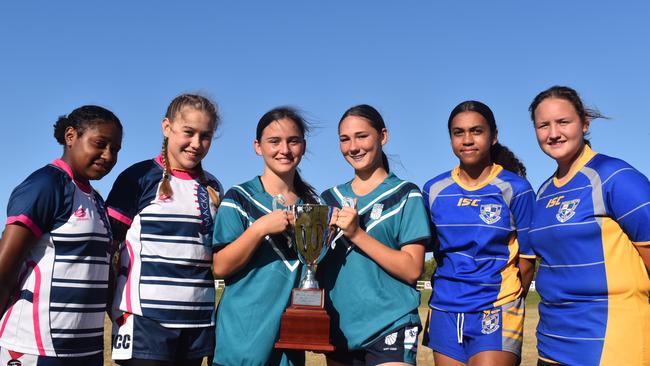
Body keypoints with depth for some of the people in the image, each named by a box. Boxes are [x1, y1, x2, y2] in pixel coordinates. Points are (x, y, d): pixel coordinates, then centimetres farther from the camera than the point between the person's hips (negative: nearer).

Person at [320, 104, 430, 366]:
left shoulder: (406, 195, -2)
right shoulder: (330, 199, 11)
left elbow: (412, 270, -11)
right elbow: (317, 265, 13)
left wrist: (357, 234, -18)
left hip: (390, 330, -4)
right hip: (338, 330, 4)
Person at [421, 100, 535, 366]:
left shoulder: (515, 189, -4)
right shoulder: (434, 190, 6)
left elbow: (527, 259, 0)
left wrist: (506, 301, 5)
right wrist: (454, 287, 11)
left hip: (495, 313, -4)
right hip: (445, 312, 4)